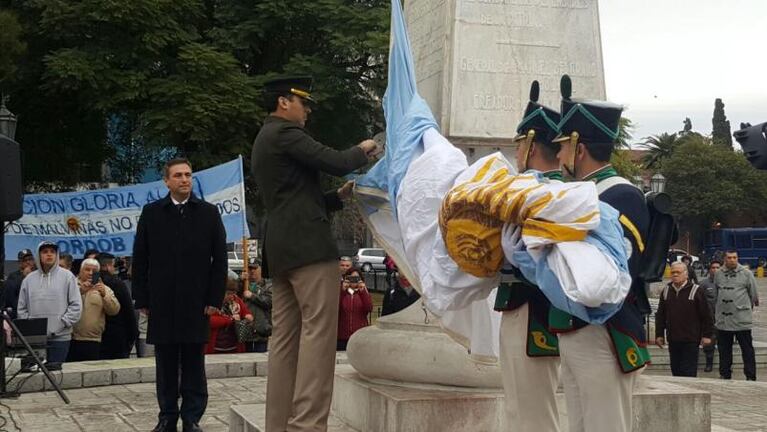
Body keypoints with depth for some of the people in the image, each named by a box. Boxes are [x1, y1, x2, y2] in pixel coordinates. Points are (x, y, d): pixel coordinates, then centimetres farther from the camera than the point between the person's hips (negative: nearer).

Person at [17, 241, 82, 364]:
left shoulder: (67, 276, 1)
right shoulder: (29, 279, 10)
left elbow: (76, 305, -3)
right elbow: (22, 308, 12)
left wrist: (62, 323, -10)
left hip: (60, 337, -3)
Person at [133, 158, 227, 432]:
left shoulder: (209, 213, 6)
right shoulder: (151, 213, 7)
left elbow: (220, 259, 4)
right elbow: (140, 260, 7)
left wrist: (215, 298, -2)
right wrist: (142, 299, 1)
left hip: (196, 302, -1)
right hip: (161, 303, 1)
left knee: (194, 363, 3)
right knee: (165, 363, 6)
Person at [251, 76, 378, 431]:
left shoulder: (263, 142, 26)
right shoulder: (285, 133, -5)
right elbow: (337, 162, -13)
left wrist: (340, 196, 19)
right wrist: (362, 151, 7)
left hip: (280, 249, 10)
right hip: (308, 246, -10)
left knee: (285, 336, 6)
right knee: (318, 332, -12)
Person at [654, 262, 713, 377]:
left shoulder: (696, 291, -4)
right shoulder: (666, 291, 10)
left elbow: (706, 315, -4)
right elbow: (660, 316, 13)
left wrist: (707, 335, -6)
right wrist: (659, 334, 9)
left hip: (691, 341, -5)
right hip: (673, 340, 5)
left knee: (689, 373, -5)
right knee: (675, 371, 10)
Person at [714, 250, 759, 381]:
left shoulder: (746, 273, -3)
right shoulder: (718, 274, 7)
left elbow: (754, 294, 4)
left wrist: (748, 308, 11)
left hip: (742, 319, -3)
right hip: (723, 319, 3)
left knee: (747, 349, 2)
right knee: (724, 350, 11)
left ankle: (751, 377, 7)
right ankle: (725, 375, 22)